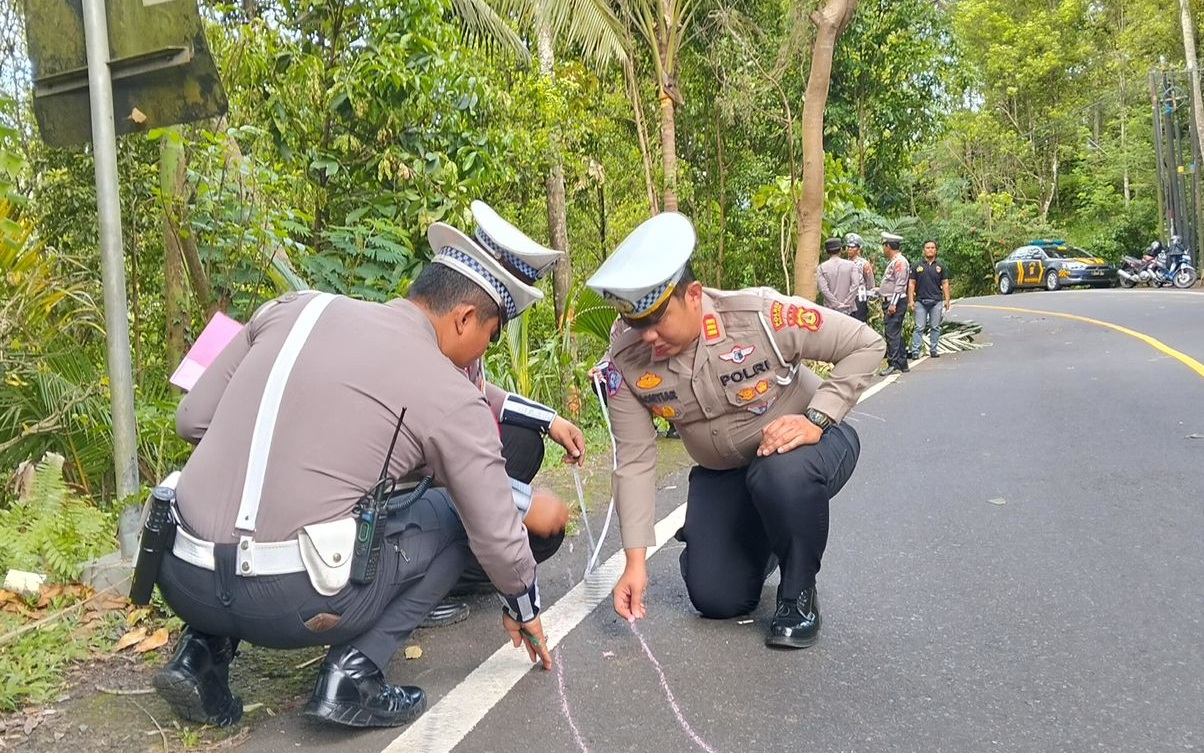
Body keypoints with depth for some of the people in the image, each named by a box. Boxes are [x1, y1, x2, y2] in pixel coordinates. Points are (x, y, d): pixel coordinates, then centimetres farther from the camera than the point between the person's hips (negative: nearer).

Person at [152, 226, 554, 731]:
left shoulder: (295, 308, 10)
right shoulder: (452, 398, -1)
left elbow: (192, 420, 12)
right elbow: (496, 535, 6)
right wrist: (523, 610, 26)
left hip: (181, 579, 5)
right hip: (293, 604, -5)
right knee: (451, 517, 17)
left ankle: (202, 653, 19)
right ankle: (353, 674, 5)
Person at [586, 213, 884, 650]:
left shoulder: (761, 316, -30)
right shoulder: (625, 361, -20)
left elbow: (866, 344, -20)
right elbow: (635, 462, -15)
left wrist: (816, 420, -31)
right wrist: (636, 561, -19)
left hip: (801, 447, -4)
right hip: (721, 473, 4)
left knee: (782, 475, -39)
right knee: (716, 601, -2)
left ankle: (799, 594, -9)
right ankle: (759, 545, 35)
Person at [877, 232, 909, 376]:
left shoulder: (899, 262, -12)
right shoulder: (892, 262, 19)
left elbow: (900, 285, -18)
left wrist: (893, 304, -22)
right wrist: (878, 291, 26)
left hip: (896, 303, -10)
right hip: (890, 302, 10)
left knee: (892, 334, -12)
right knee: (896, 334, 12)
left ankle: (893, 364, -12)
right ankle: (902, 363, 17)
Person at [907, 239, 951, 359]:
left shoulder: (941, 266, 8)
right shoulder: (917, 266, 5)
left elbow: (945, 283, 7)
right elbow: (911, 283, 4)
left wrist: (947, 300, 0)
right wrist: (910, 300, -3)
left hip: (936, 301, 1)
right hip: (921, 301, -1)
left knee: (935, 327, 6)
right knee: (919, 328, -3)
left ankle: (934, 350, 14)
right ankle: (915, 351, -3)